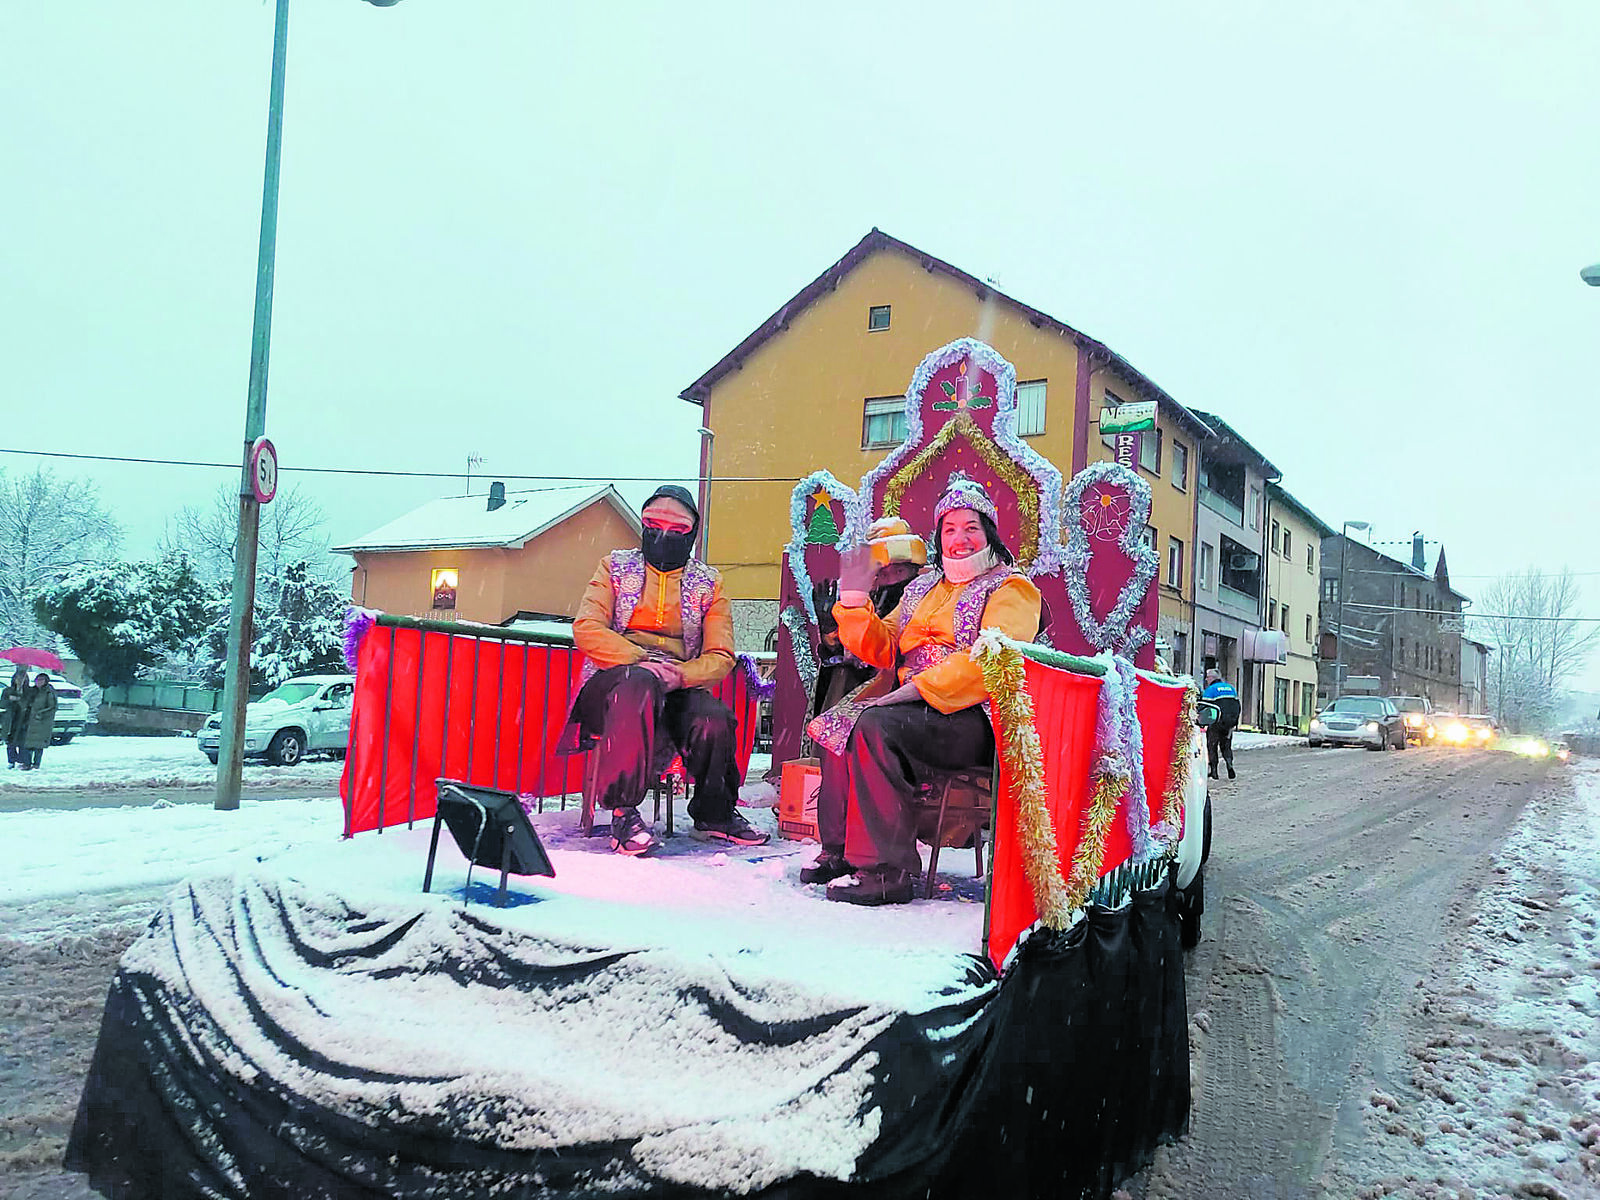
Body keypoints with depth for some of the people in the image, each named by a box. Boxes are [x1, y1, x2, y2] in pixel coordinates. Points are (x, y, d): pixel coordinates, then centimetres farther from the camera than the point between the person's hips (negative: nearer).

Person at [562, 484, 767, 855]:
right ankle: (623, 811, -32)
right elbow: (586, 628, -4)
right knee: (639, 683, -38)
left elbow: (720, 656, 3)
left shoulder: (708, 584, 13)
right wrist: (643, 660, -19)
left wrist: (679, 675, -19)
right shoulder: (615, 567, 11)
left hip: (679, 688, 2)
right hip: (613, 681, -2)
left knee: (714, 720, -30)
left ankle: (714, 814, -1)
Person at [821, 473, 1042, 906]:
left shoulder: (1010, 587, 2)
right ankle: (840, 848, -8)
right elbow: (881, 648, 18)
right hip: (917, 709, 7)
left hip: (974, 719, -7)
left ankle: (886, 871, -28)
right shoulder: (922, 588, 24)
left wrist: (921, 687, -24)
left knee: (876, 725, -30)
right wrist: (855, 597, 4)